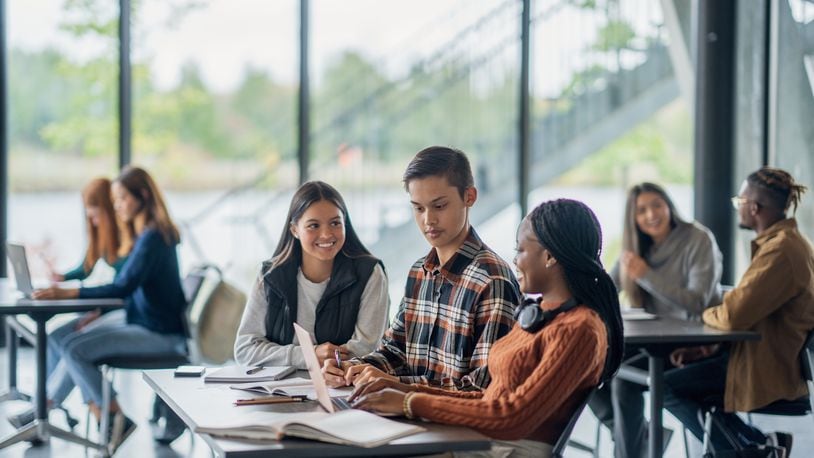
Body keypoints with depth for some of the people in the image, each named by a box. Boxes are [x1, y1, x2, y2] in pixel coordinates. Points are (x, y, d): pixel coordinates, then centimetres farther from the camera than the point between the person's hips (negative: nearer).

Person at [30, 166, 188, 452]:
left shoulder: (153, 238, -18)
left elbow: (125, 286, -27)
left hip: (159, 335, -10)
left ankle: (114, 418, -8)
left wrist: (68, 294, -31)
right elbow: (128, 286, 18)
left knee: (73, 348, -18)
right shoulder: (146, 234, 13)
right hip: (141, 322, 10)